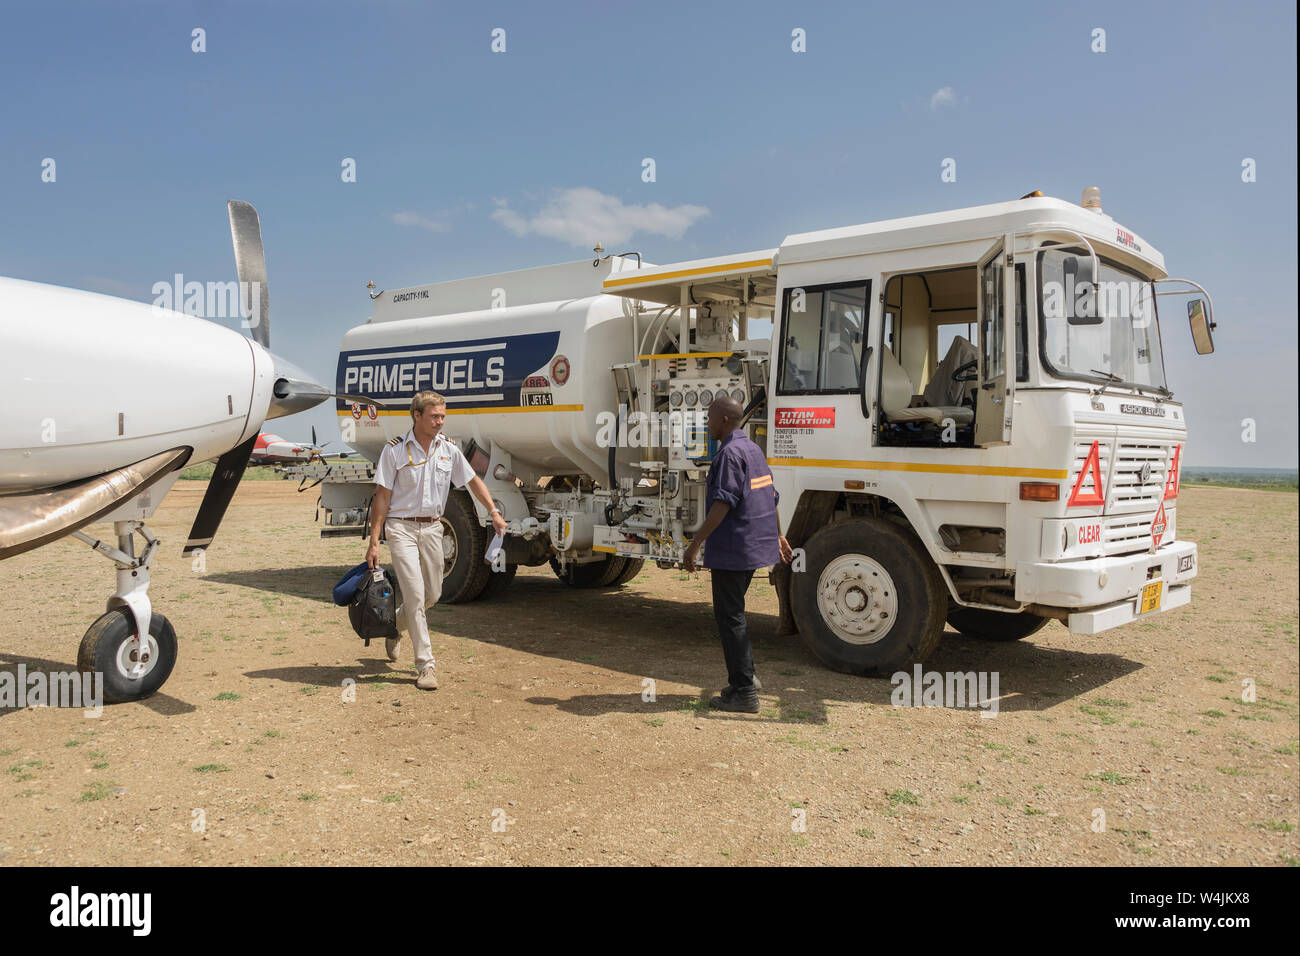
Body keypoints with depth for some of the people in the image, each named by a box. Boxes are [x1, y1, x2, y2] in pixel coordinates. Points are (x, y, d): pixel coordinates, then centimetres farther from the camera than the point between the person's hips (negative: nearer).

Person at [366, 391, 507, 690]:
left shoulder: (449, 449, 2)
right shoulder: (395, 450, -8)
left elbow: (473, 480, 14)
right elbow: (382, 497, -7)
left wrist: (494, 512, 3)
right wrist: (374, 542, -10)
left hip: (432, 527, 5)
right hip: (402, 527, -5)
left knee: (432, 594, 12)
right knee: (415, 594, -10)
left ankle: (394, 627, 41)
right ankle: (425, 665, -5)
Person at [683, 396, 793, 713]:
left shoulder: (730, 453, -16)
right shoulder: (753, 449, 14)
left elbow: (723, 504, -24)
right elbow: (770, 497, 21)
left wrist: (695, 544, -22)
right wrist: (778, 536, 31)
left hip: (732, 549, -10)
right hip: (756, 545, 10)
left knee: (729, 615, -3)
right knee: (731, 612, 20)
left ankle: (744, 693, 1)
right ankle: (745, 675, 27)